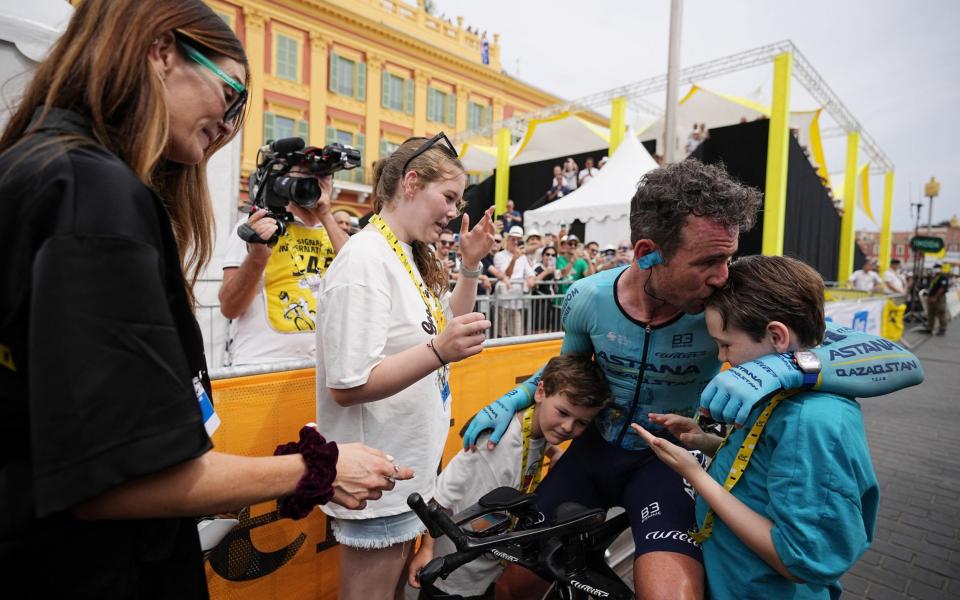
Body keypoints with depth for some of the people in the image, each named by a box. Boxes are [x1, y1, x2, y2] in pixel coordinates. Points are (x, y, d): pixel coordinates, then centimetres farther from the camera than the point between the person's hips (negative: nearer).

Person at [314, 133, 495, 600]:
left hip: (409, 467, 9)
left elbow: (446, 325, 16)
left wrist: (470, 266, 4)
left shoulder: (411, 258, 6)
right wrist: (439, 351, -38)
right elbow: (347, 386, -26)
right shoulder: (365, 260, -23)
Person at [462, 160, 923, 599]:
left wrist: (782, 367, -43)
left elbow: (904, 362, -25)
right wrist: (513, 400, -7)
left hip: (668, 461, -2)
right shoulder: (587, 299, -16)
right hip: (595, 450, 2)